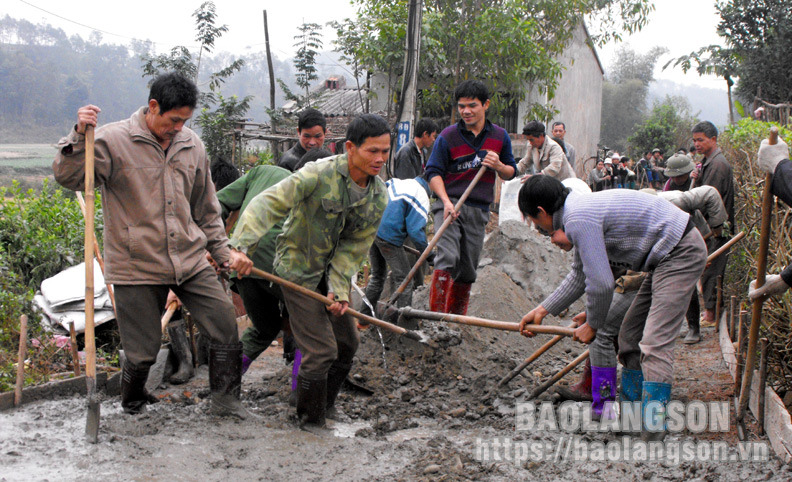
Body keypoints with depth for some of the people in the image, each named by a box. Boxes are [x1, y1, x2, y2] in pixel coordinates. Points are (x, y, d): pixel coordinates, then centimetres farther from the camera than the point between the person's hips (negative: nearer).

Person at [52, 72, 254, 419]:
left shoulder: (192, 145, 9)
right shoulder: (113, 140, -6)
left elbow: (206, 210, 18)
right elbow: (68, 178, -11)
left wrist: (223, 252, 16)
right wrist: (79, 137, -25)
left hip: (190, 260, 5)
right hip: (136, 265, -4)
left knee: (226, 324, -1)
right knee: (143, 350, 2)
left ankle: (225, 400, 17)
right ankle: (132, 405, 32)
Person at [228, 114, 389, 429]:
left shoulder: (379, 197, -5)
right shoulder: (319, 175, -26)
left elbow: (354, 248, -3)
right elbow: (268, 204, -28)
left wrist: (338, 290, -14)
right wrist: (241, 247, -39)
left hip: (331, 270, 7)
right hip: (299, 269, -7)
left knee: (347, 342, 14)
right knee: (321, 349, -9)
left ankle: (327, 404, 37)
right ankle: (310, 418, 14)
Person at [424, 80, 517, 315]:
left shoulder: (500, 136, 8)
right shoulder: (448, 136, -2)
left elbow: (511, 173, 15)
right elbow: (433, 172, -2)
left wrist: (499, 166, -9)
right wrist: (446, 201, -17)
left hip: (479, 210, 4)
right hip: (450, 204, -3)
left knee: (467, 270, 8)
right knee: (447, 257, -22)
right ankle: (436, 316, -20)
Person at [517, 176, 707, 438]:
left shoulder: (578, 219, -21)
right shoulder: (579, 211, 11)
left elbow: (601, 282, -22)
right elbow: (580, 275, 22)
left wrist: (592, 324, -5)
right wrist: (543, 309, 24)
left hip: (681, 253, -11)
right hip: (666, 257, 11)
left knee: (655, 342, -18)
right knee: (630, 337, 14)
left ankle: (654, 425, -19)